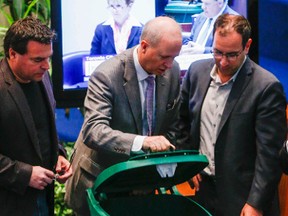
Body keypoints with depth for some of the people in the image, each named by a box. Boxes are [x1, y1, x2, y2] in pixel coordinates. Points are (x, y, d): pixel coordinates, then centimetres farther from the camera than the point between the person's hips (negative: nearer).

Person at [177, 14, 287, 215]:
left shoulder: (267, 87, -16)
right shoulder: (197, 71, 1)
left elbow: (268, 153, -15)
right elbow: (183, 120, 16)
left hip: (242, 196, -5)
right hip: (203, 186, 5)